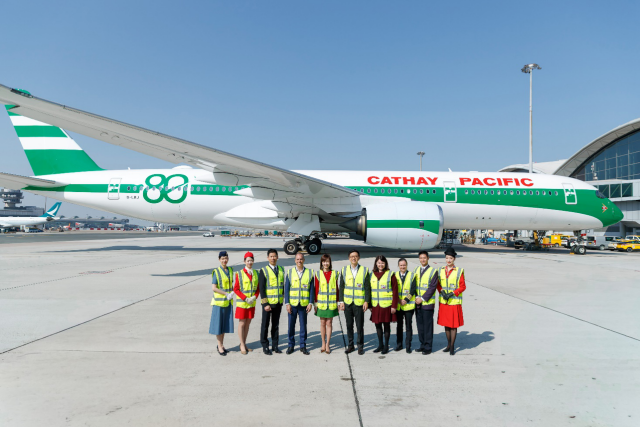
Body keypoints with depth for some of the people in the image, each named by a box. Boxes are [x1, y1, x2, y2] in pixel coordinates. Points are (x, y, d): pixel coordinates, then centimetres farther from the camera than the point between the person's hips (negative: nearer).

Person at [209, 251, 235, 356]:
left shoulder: (230, 270, 6)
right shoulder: (216, 272, -11)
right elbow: (214, 288, -15)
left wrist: (232, 292, -4)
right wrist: (226, 294, -19)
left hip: (228, 302, 6)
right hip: (219, 301, -6)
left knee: (225, 323, 12)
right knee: (218, 323, 2)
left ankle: (221, 345, 25)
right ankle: (220, 347, 11)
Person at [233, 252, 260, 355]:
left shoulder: (256, 273, 4)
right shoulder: (239, 274, -9)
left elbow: (258, 288, 9)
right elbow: (236, 289, -8)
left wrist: (254, 297, -8)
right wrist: (245, 298, -15)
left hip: (252, 303, 4)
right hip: (242, 303, -4)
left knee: (248, 323, 12)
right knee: (242, 323, 3)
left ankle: (244, 344, 24)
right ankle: (242, 346, 14)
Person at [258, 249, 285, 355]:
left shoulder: (281, 270, 8)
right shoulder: (264, 271, -6)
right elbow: (261, 289, -9)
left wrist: (282, 301, 11)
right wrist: (265, 304, -13)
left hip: (278, 303, 4)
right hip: (268, 303, -4)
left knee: (276, 325, 11)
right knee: (265, 325, 4)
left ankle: (275, 346, 22)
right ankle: (265, 347, 16)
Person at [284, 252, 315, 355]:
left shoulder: (310, 273, 3)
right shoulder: (290, 272, 3)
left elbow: (312, 289, 4)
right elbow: (286, 289, 3)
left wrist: (311, 303, -3)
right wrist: (287, 303, -4)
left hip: (304, 304, 0)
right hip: (292, 304, 0)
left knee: (303, 325, 6)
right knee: (291, 325, 5)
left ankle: (303, 346, 19)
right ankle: (291, 345, 20)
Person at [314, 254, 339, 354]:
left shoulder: (334, 274, 2)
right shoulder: (318, 274, 0)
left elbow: (337, 289, 6)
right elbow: (316, 289, 2)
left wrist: (338, 302, 5)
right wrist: (316, 303, 1)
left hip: (332, 303, 0)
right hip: (321, 303, 0)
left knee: (329, 323, 3)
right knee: (322, 323, 7)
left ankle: (327, 345, 11)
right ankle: (323, 344, 20)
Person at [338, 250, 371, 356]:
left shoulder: (365, 270, 1)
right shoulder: (344, 270, 6)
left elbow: (367, 288, 1)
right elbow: (341, 287, 7)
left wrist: (367, 301, -6)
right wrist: (341, 301, 1)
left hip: (359, 303, -2)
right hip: (347, 303, 2)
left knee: (360, 326, 3)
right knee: (349, 325, 9)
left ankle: (360, 346, 18)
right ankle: (350, 345, 22)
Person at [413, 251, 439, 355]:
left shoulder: (433, 271, -5)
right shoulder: (416, 270, 11)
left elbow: (432, 287, -10)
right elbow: (413, 285, 10)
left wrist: (423, 298, -14)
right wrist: (416, 297, -3)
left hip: (427, 303, -5)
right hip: (418, 303, 5)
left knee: (427, 326, 0)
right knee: (420, 325, 11)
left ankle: (428, 347, 9)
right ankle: (422, 345, 23)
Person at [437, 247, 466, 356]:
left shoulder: (459, 271, -5)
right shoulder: (440, 270, 6)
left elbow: (462, 287, -4)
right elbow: (438, 285, 11)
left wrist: (452, 293, -16)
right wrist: (442, 292, -8)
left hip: (454, 302, -4)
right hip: (443, 302, 4)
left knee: (454, 325, 2)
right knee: (446, 324, 11)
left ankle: (452, 346, 13)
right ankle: (449, 344, 26)